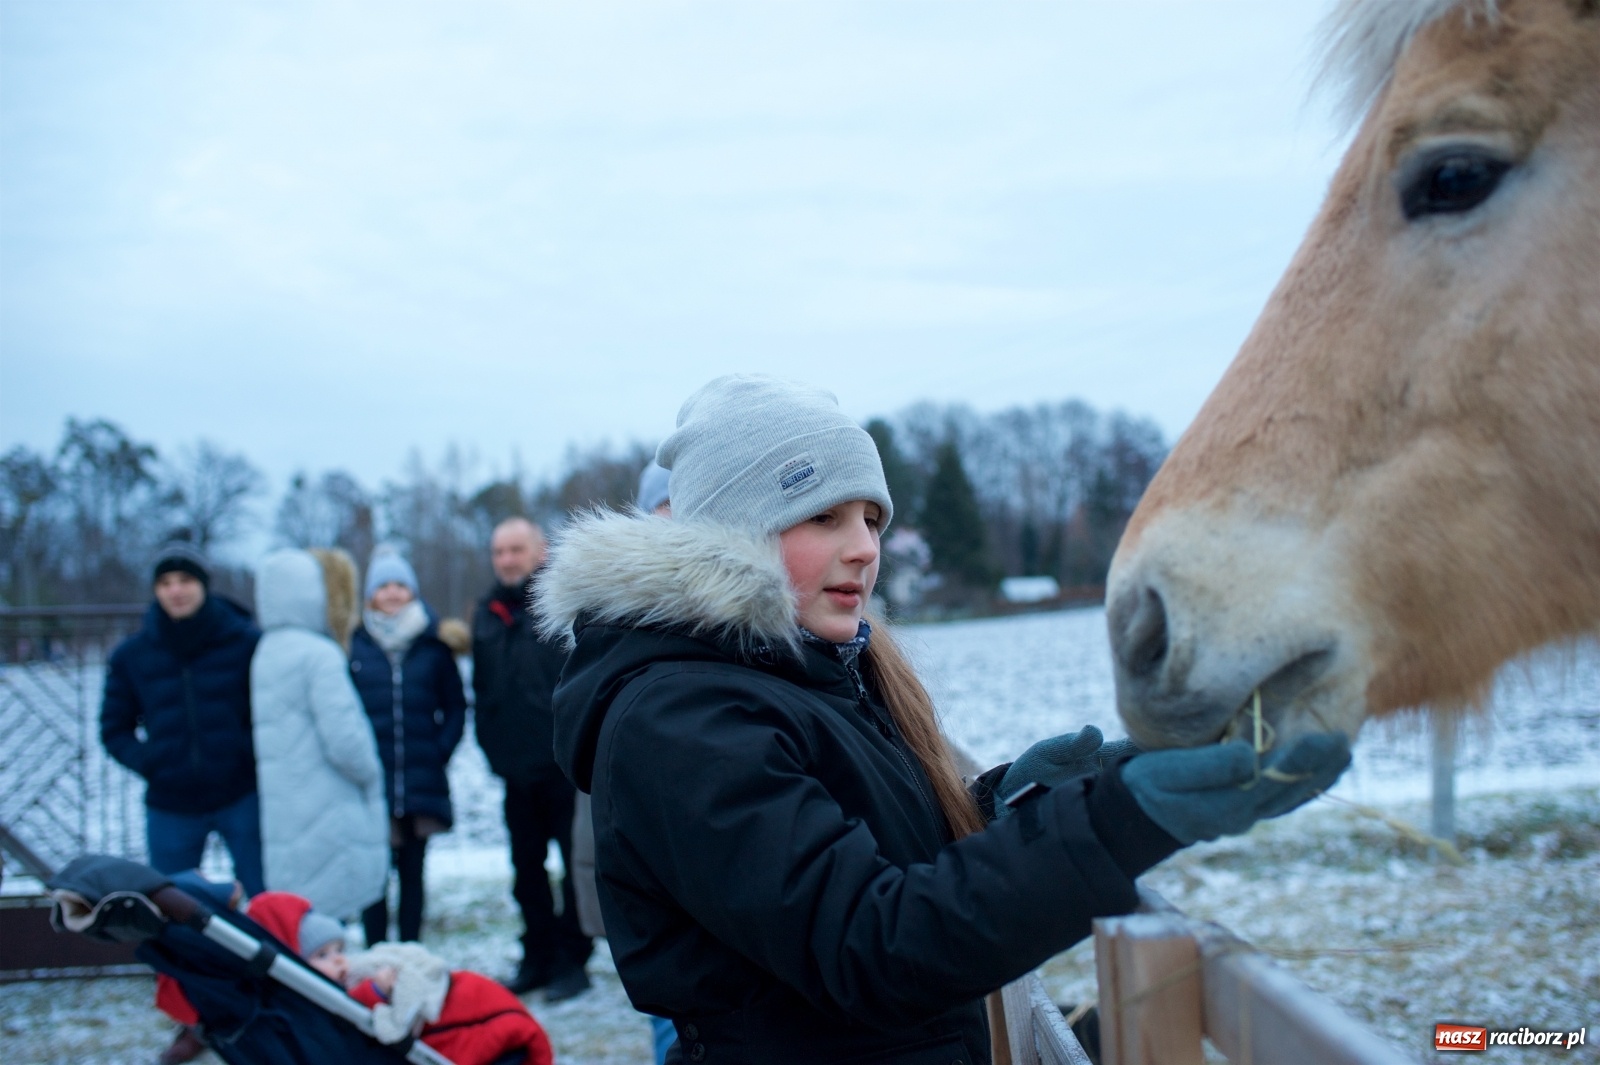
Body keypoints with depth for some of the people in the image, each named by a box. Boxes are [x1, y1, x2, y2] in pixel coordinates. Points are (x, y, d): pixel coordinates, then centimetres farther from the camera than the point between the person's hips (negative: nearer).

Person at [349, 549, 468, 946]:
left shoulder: (433, 643, 5)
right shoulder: (354, 644, 2)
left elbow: (456, 706, 8)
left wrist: (441, 750, -3)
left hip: (422, 781, 1)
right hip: (372, 781, -1)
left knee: (412, 872, 10)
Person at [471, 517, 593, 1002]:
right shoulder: (488, 613, 12)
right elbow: (481, 686, 19)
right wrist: (491, 743, 10)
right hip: (516, 766, 6)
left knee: (576, 862, 3)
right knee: (526, 867, 12)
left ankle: (571, 960, 12)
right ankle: (538, 958, 23)